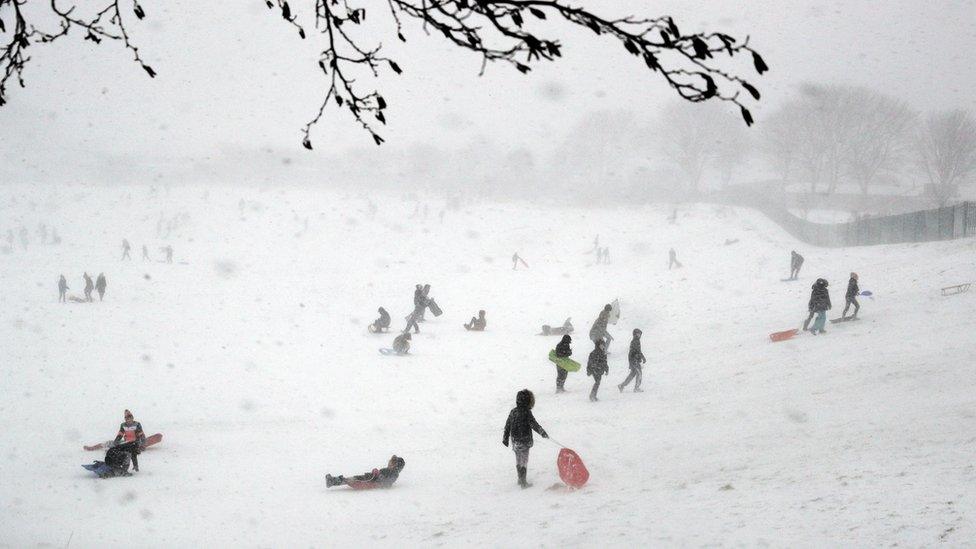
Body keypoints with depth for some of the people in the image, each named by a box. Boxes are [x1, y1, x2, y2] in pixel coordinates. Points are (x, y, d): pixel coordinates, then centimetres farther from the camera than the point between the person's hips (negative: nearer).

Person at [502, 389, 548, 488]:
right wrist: (543, 433, -8)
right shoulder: (526, 412, -17)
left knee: (518, 461, 19)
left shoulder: (513, 411, 5)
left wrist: (505, 438, 20)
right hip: (524, 441, -6)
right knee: (524, 461, 1)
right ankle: (523, 482, 2)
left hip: (515, 441, 7)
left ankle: (520, 479, 31)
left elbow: (507, 425, 11)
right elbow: (533, 424, -18)